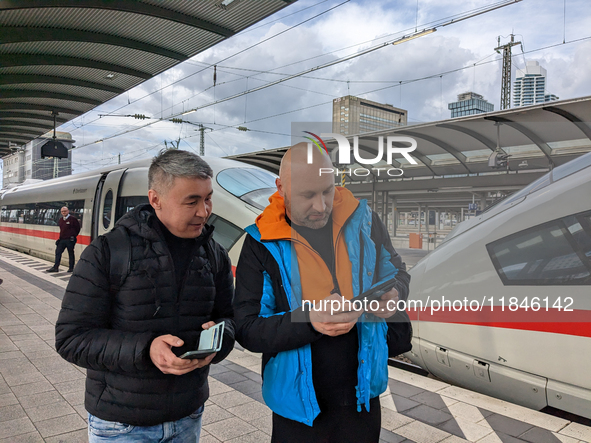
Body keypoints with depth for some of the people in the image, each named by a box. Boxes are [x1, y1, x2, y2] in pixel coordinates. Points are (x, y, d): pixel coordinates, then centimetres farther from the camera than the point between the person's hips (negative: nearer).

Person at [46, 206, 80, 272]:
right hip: (62, 239, 7)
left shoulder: (73, 219, -9)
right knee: (58, 252, 5)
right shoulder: (60, 219, 12)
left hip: (70, 240, -7)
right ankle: (55, 267, 10)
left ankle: (71, 268, 11)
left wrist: (73, 235, 1)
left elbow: (78, 228, -4)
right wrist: (60, 237, 13)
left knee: (71, 253, 3)